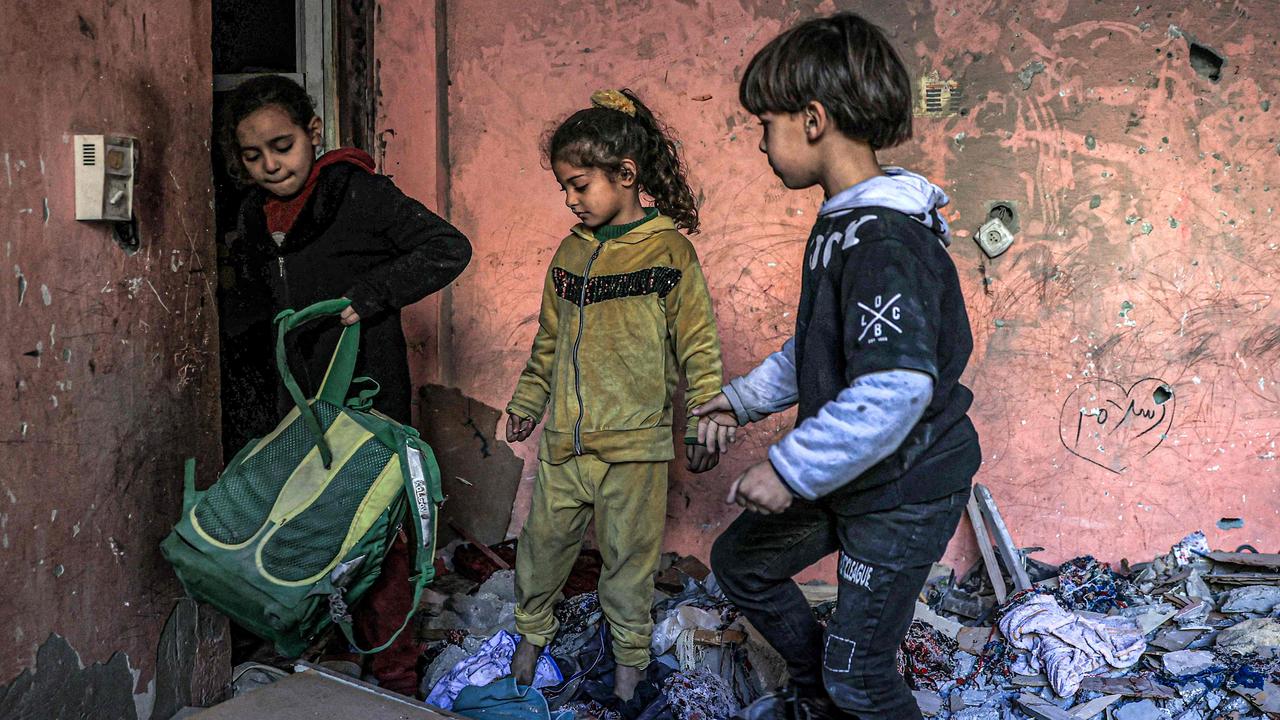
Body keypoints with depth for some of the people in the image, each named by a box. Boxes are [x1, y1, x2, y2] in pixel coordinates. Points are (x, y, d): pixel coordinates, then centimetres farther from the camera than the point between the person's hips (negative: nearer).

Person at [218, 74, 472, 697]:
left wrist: (364, 297, -23)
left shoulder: (358, 194, -12)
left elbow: (449, 249, -18)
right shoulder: (256, 214, 12)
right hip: (299, 400, 7)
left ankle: (396, 680, 10)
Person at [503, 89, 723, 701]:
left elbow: (699, 347, -6)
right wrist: (527, 402, 24)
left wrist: (703, 426, -7)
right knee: (543, 542, 12)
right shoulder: (571, 252, 9)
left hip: (633, 444, -5)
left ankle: (630, 652, 24)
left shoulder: (669, 251, -7)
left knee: (629, 556, 6)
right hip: (562, 442, 5)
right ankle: (533, 632, 34)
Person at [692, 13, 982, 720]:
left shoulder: (884, 242, -28)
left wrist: (790, 468, -29)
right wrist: (745, 397, 16)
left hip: (906, 490, -10)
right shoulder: (842, 223, 6)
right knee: (741, 560, 22)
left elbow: (896, 389, -37)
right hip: (845, 475, 10)